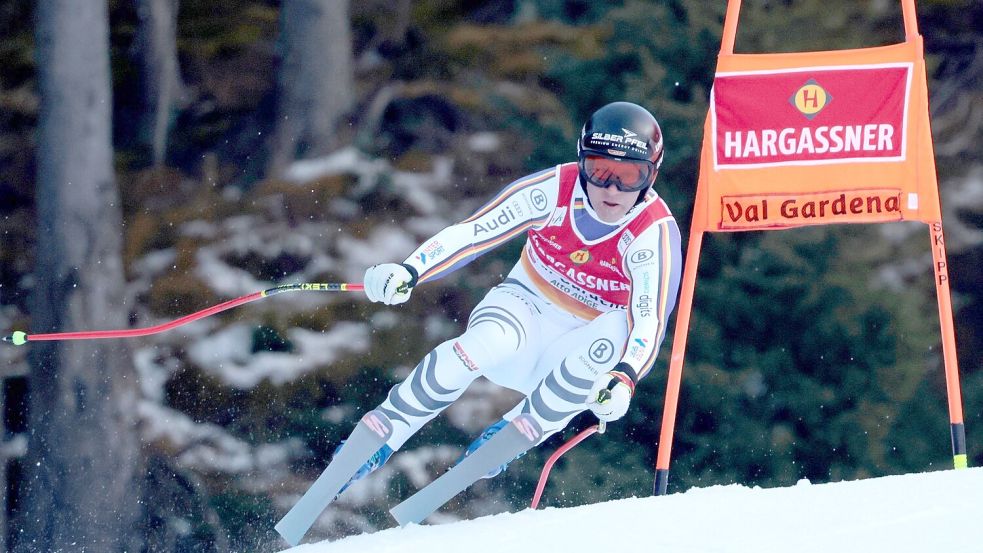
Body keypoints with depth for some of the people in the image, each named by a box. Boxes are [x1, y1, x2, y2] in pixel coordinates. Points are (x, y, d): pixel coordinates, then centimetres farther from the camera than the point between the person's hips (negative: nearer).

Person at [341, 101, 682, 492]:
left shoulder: (655, 234, -22)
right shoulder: (554, 190, -17)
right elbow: (473, 231, -15)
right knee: (488, 342, -35)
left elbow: (649, 322, -33)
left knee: (619, 330, -35)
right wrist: (409, 271, -31)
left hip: (577, 353, 0)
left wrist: (624, 379, -53)